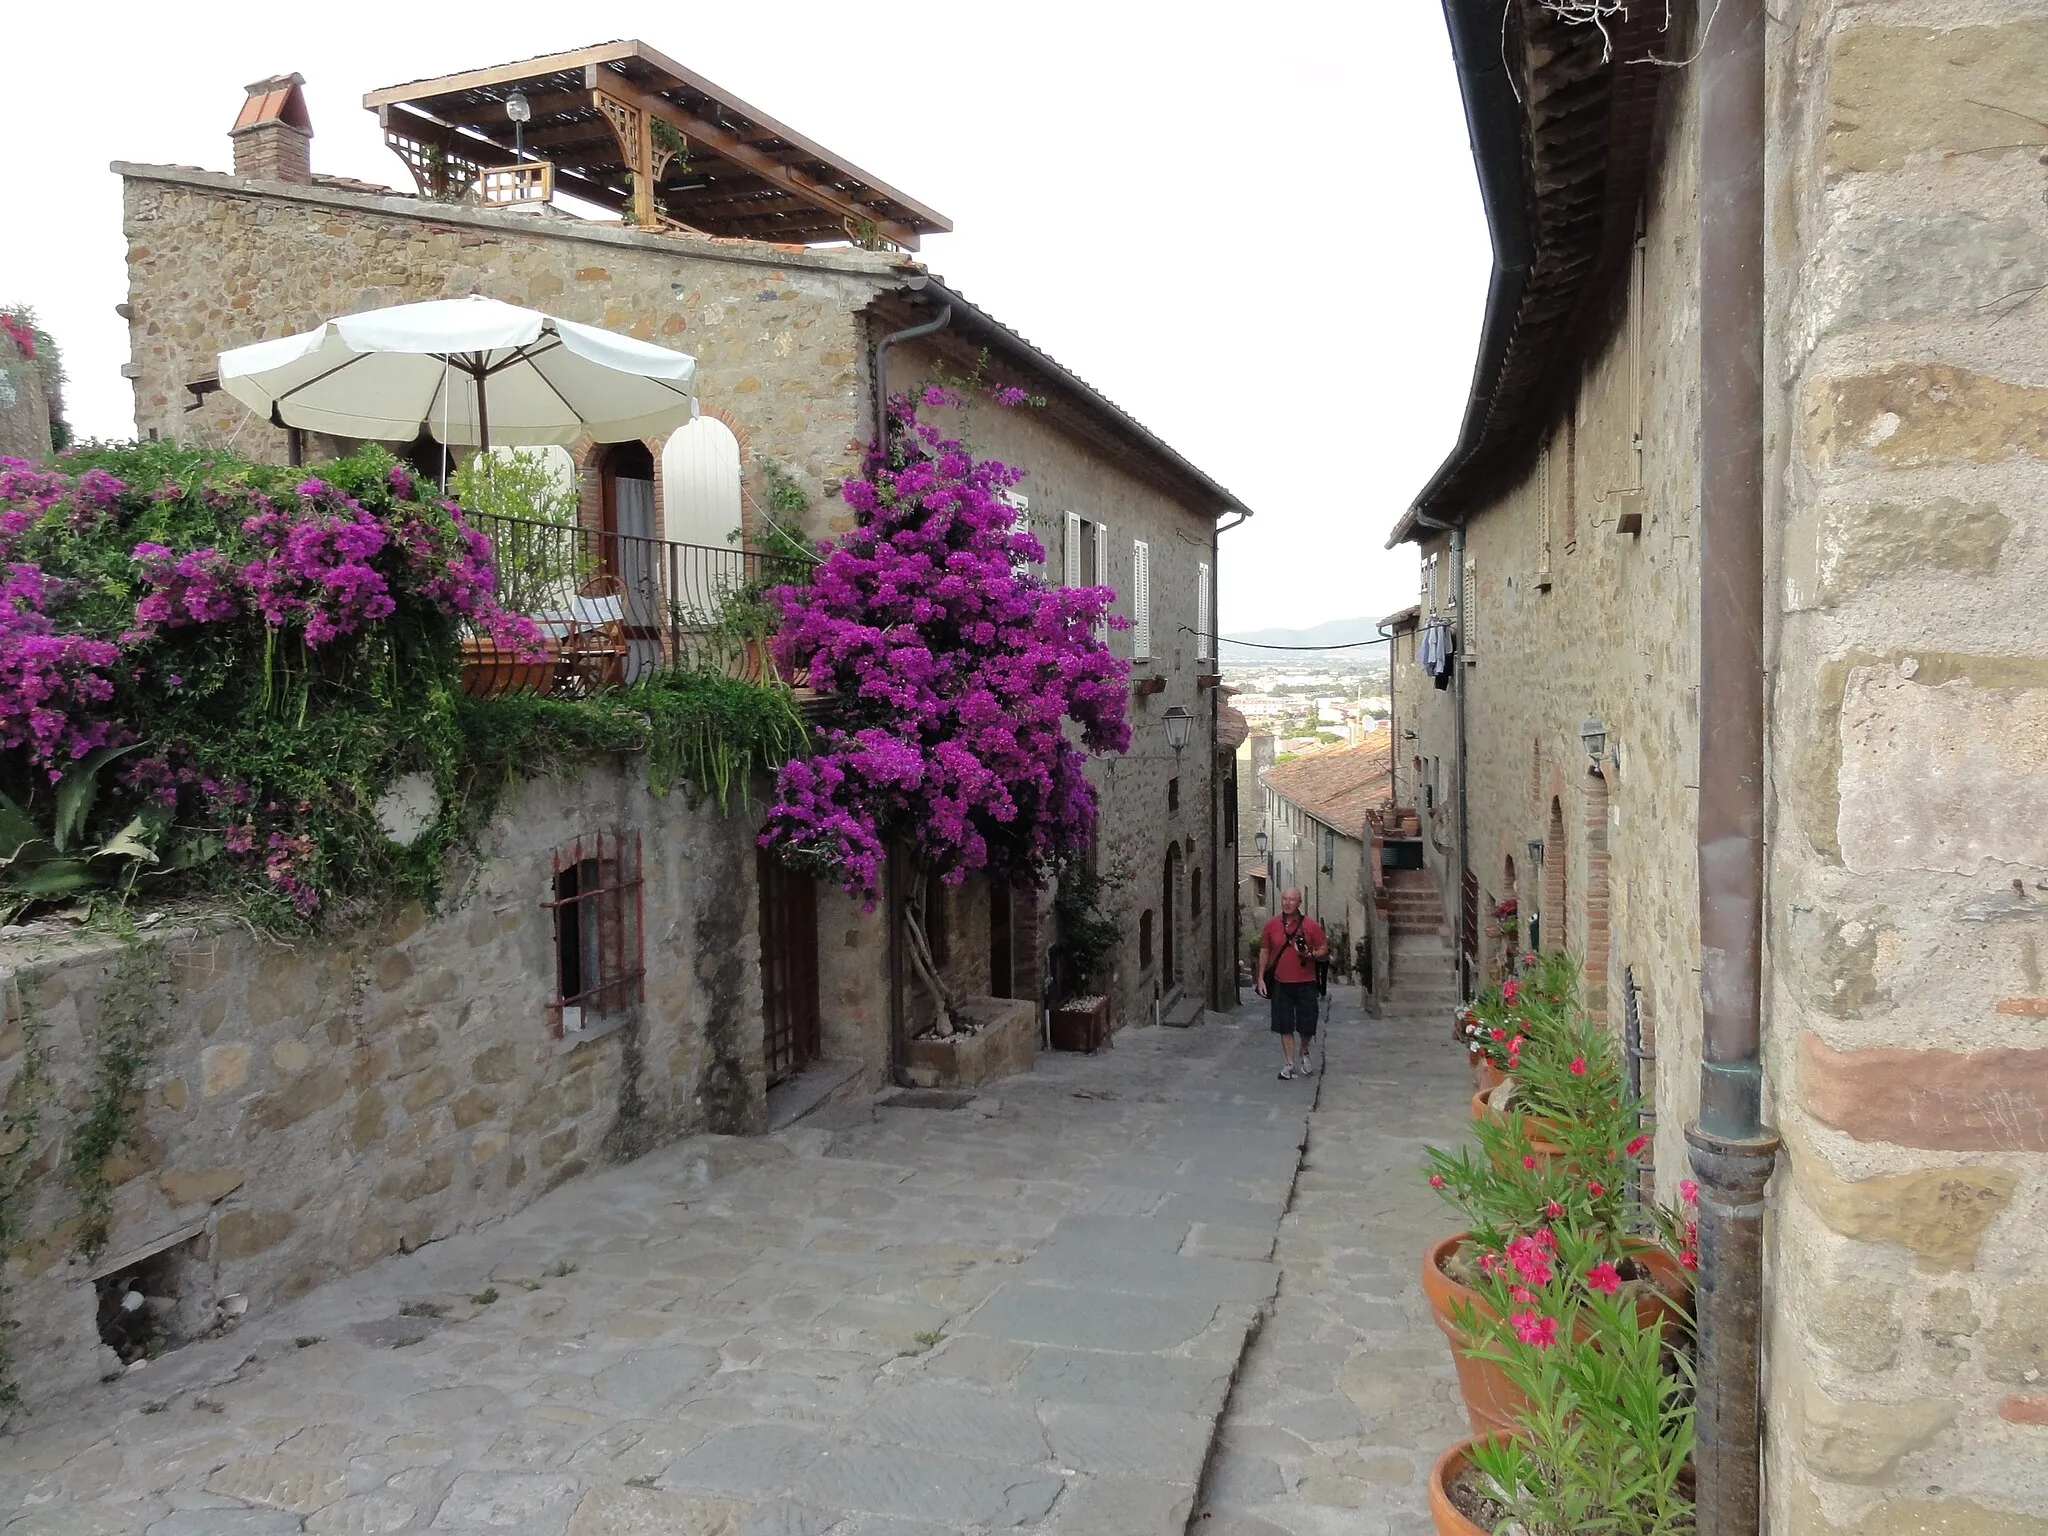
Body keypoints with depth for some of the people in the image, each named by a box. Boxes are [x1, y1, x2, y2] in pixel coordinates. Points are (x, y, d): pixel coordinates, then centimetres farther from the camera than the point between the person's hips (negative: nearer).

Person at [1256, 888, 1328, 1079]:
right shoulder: (1272, 924, 2)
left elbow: (1324, 949, 3)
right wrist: (1261, 978, 4)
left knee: (1307, 1025, 4)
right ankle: (1289, 1064, 17)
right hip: (1280, 983, 1)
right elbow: (1264, 951, 8)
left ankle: (1304, 1053, 34)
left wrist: (1310, 954, -18)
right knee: (1285, 1026, 6)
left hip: (1305, 983, -1)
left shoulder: (1311, 925, -4)